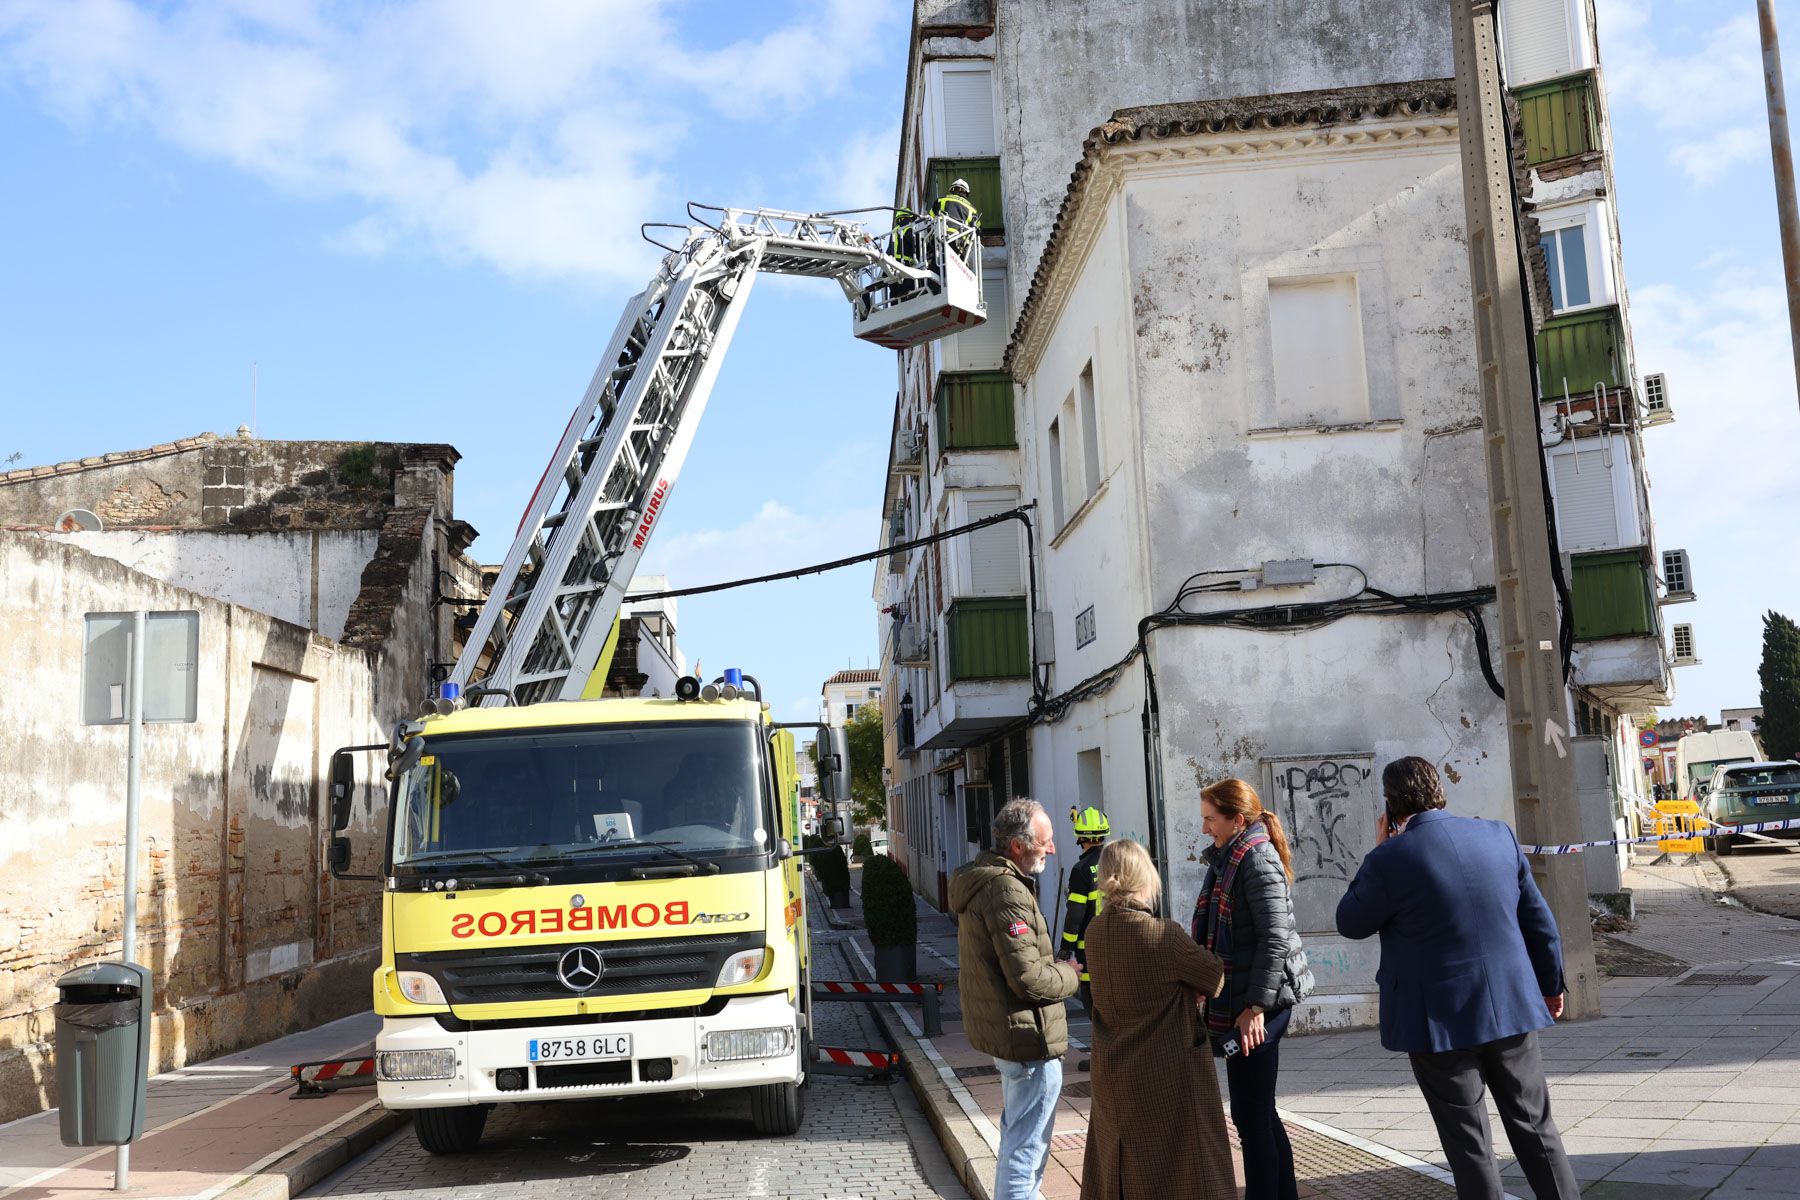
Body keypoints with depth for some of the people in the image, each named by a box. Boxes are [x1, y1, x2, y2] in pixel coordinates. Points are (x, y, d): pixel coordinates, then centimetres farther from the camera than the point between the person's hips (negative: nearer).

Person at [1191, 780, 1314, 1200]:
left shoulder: (1258, 861, -14)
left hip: (1258, 1004, -10)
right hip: (1236, 999, 10)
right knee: (1259, 1111, 15)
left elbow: (1275, 938, -20)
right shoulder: (1226, 860, 14)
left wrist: (1256, 1006, -22)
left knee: (1251, 1113, -5)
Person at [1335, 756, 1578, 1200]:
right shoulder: (1499, 835, 0)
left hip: (1441, 1021, -4)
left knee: (1468, 1144, 6)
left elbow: (1350, 923, 0)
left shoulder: (1389, 859, -15)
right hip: (1512, 1008, 5)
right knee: (1534, 1125, 17)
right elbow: (1538, 919, 7)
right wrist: (1551, 983, 19)